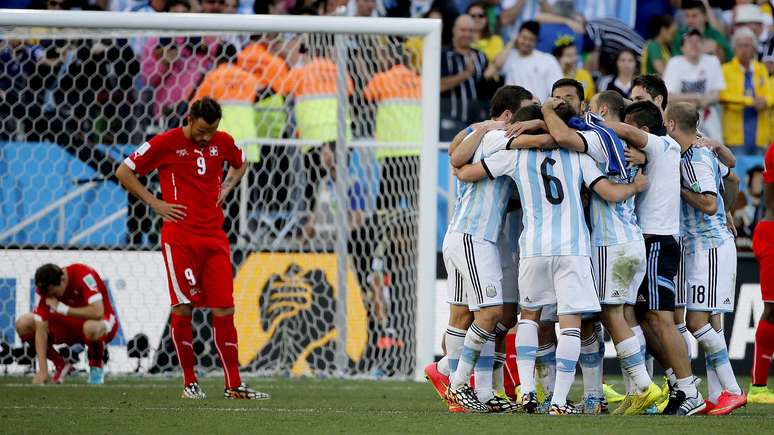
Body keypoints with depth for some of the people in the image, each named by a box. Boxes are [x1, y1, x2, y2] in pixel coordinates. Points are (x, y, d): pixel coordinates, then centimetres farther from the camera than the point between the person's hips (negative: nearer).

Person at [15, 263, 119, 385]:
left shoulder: (84, 275, -30)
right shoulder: (48, 288, -16)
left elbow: (97, 312, -39)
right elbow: (41, 328, -19)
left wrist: (62, 309, -33)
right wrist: (42, 371, -26)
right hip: (70, 325, 5)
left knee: (91, 327, -43)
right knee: (23, 325, -10)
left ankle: (96, 367, -10)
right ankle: (61, 365, 7)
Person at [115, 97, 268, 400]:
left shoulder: (222, 142, 8)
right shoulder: (165, 143, -5)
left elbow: (239, 164, 32)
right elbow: (123, 172, 1)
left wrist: (224, 190, 13)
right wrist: (156, 204, -3)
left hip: (214, 236, 4)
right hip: (179, 237, -4)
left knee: (224, 310, -1)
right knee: (182, 309, -7)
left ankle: (234, 385, 2)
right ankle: (189, 383, 4)